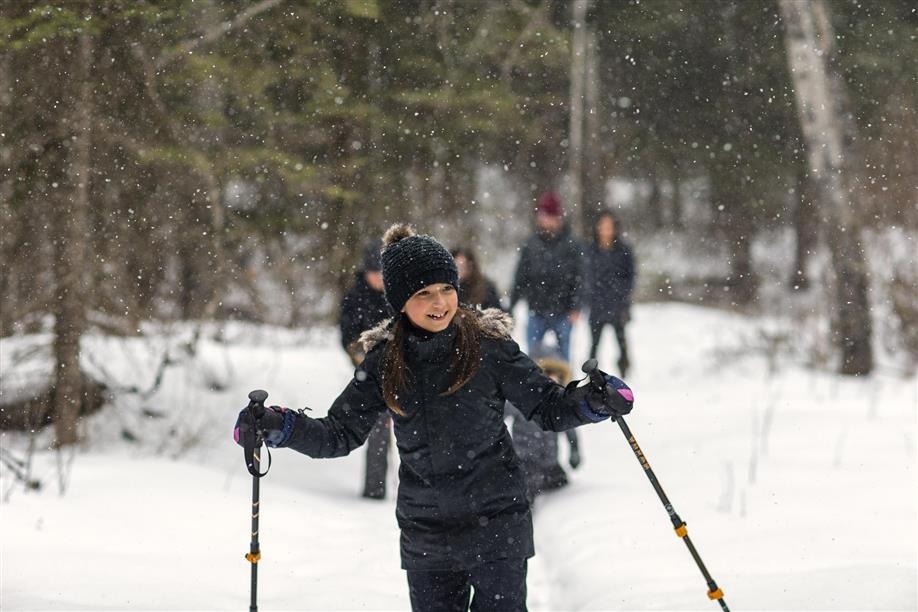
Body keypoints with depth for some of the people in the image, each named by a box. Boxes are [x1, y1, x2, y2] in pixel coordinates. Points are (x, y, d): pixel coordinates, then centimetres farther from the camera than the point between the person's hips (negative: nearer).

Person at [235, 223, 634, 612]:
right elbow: (339, 435, 6)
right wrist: (278, 426, -9)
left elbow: (548, 406, -1)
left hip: (497, 524, -3)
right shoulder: (384, 362, 0)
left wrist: (595, 402, -21)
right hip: (426, 535, 3)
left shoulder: (488, 348, -7)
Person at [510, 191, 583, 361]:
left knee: (563, 356, 6)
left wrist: (575, 307, -12)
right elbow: (521, 278, 5)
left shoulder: (571, 246, -2)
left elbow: (578, 279, -4)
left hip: (562, 313, -1)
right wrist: (511, 307, 3)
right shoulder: (531, 245, 3)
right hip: (537, 311, 1)